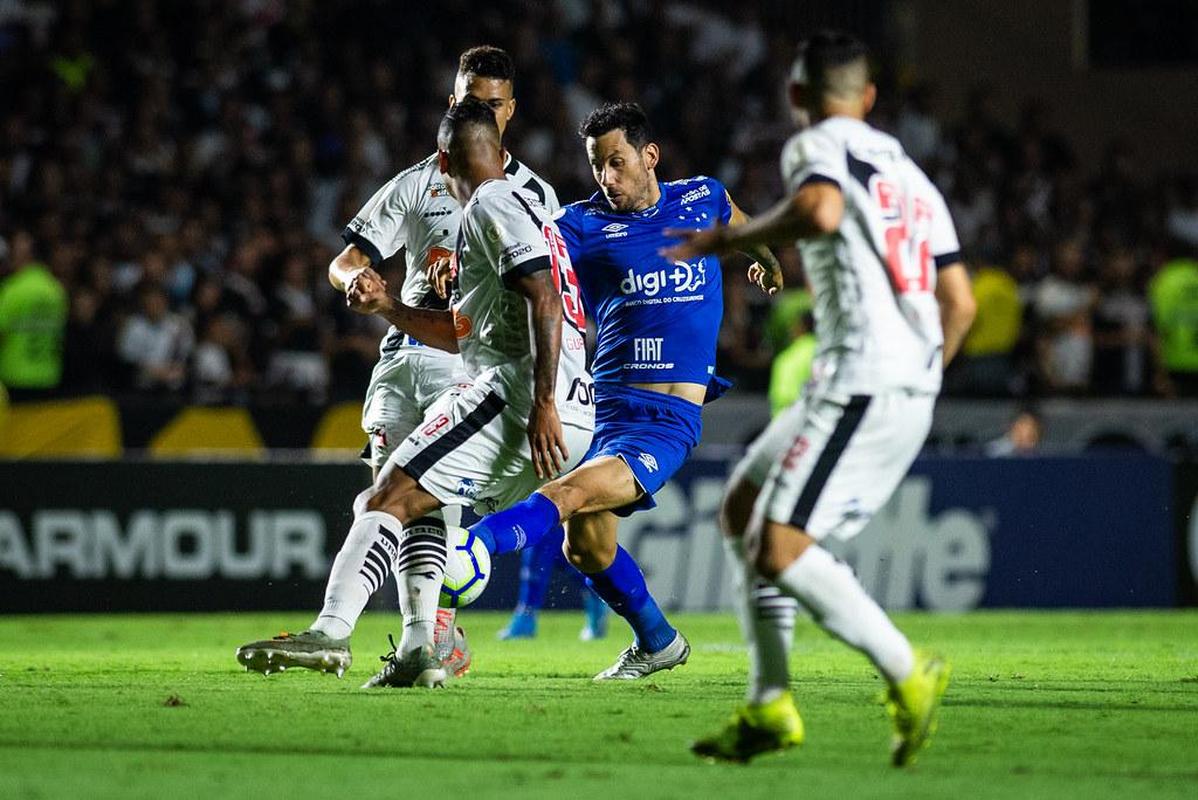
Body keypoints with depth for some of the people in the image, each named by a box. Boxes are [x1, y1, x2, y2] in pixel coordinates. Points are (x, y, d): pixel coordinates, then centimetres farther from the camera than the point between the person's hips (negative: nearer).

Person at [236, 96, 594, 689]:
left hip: (518, 393, -10)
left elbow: (544, 300, -17)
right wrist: (388, 307, 22)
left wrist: (544, 403, -24)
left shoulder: (492, 206, -3)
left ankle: (330, 631, -30)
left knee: (389, 499, -15)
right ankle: (418, 651, 7)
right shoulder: (519, 206, 29)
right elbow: (461, 334, 35)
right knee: (418, 504, 21)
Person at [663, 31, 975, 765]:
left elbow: (820, 211, -25)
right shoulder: (908, 171, 25)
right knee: (742, 509, 16)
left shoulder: (816, 145, 0)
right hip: (914, 383, 9)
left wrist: (729, 239, -10)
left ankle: (907, 673, -12)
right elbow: (960, 303, 22)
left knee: (780, 551, -12)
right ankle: (770, 705, 11)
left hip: (860, 376, -9)